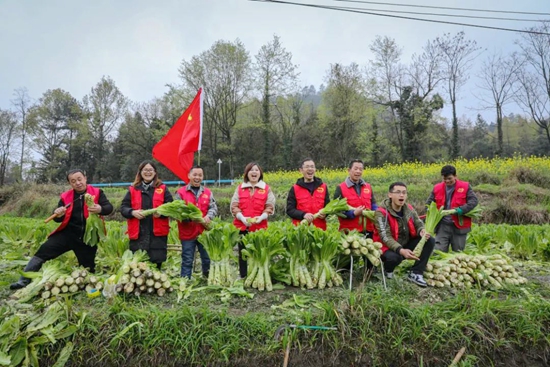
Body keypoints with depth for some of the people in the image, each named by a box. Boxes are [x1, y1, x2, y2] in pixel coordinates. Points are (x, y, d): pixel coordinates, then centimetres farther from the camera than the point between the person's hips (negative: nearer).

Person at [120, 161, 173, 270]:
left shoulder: (163, 188, 9)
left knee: (156, 265, 1)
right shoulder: (133, 189, 12)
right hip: (138, 233, 1)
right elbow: (123, 207, 9)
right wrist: (132, 212, -11)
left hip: (158, 233, -1)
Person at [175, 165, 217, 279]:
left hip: (204, 232, 3)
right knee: (187, 261, 7)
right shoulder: (181, 192, -2)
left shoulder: (207, 192, 8)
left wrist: (209, 216, -17)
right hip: (187, 233, -3)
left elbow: (213, 207, 4)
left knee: (207, 259, 12)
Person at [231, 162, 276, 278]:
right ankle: (243, 277, 16)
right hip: (242, 226, 1)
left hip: (260, 227, -1)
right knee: (243, 253, 5)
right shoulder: (240, 188, 10)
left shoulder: (266, 188, 7)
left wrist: (261, 217, -13)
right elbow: (234, 206, 5)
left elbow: (270, 206, 4)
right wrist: (242, 218, -11)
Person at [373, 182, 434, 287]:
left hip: (406, 244, 7)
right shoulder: (381, 212, -22)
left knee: (430, 241, -11)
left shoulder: (408, 209, -3)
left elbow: (418, 223, 7)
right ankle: (388, 271, 1)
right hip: (389, 247, -6)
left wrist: (422, 231, -20)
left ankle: (415, 273, -7)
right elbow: (385, 237, -28)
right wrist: (401, 250, -43)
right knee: (394, 257, -39)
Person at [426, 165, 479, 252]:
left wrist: (462, 209, -23)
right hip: (442, 226, 1)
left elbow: (474, 200, -7)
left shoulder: (465, 187, -2)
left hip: (459, 226, -1)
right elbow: (429, 203, 12)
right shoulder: (437, 188, 4)